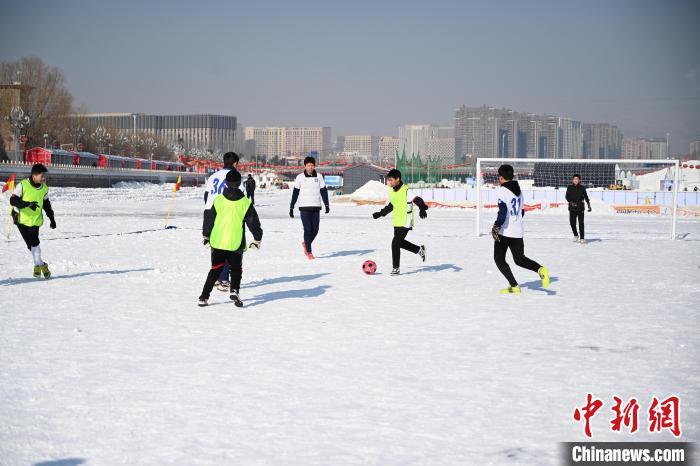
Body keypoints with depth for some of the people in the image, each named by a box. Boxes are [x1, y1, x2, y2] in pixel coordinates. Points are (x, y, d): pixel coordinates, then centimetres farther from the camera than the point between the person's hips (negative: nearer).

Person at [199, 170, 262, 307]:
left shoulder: (218, 200, -1)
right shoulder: (245, 203, -5)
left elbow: (209, 220, 8)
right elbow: (254, 222, 2)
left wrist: (206, 235, 23)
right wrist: (257, 239, 14)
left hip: (218, 243, 1)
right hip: (236, 244, -1)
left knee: (215, 270, 11)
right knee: (236, 269, 14)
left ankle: (204, 297, 5)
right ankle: (234, 290, -10)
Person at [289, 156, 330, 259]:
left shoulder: (319, 177, 5)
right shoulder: (300, 177, 0)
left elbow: (323, 192, 6)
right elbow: (295, 193, 4)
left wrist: (326, 205, -5)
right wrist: (291, 208, 4)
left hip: (316, 208, 2)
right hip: (304, 208, -2)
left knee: (315, 230, 4)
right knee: (308, 230, -6)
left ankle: (306, 243, 31)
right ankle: (309, 251, 1)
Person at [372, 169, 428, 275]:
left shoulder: (406, 190, -18)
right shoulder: (391, 191, 7)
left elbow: (418, 200, -24)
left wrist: (422, 209, -42)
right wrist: (380, 213, 20)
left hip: (405, 222, -9)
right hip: (397, 222, 9)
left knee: (395, 243, -12)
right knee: (400, 242, 19)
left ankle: (396, 268, -1)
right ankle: (419, 250, 40)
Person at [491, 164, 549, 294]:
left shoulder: (503, 190, -11)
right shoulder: (518, 190, 13)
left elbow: (503, 211, -23)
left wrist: (496, 226, -22)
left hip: (504, 232, -7)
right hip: (518, 232, 7)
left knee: (499, 259, 8)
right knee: (520, 259, 15)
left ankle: (514, 286, -1)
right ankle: (540, 269, -13)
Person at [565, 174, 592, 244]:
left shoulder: (582, 188, 3)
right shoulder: (570, 187, 3)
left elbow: (586, 197, 9)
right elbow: (567, 196, 0)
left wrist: (589, 206, 7)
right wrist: (571, 202, -17)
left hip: (580, 208, -1)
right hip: (572, 208, 1)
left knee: (581, 223, -7)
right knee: (572, 223, 3)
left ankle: (582, 238, -4)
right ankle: (576, 235, 27)